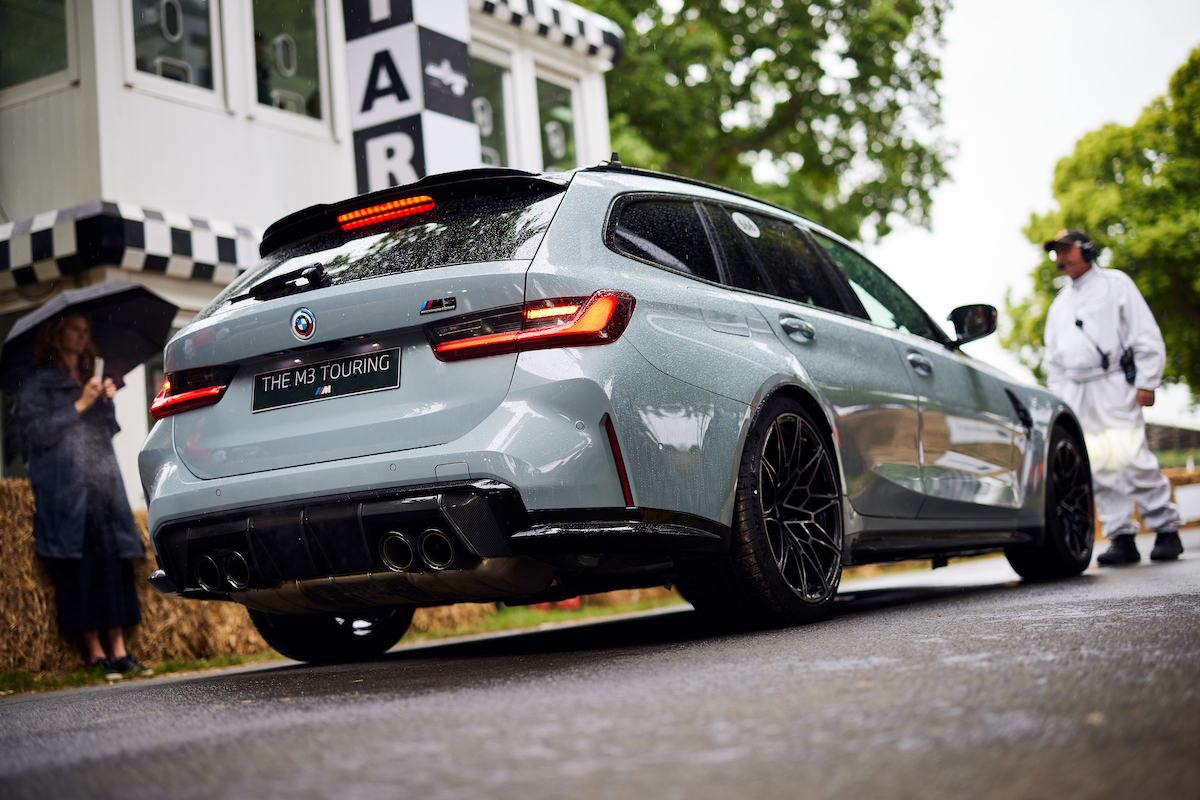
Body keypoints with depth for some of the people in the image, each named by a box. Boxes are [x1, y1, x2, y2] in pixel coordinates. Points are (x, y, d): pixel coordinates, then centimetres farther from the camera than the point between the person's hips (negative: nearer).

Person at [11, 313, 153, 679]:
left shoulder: (90, 381, 23)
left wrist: (108, 400, 3)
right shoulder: (37, 384, 5)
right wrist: (80, 405, -11)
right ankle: (95, 652, -3)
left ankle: (118, 650, -1)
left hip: (104, 485, 6)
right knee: (80, 568, -7)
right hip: (66, 490, -6)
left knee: (115, 564, -1)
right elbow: (37, 432, -8)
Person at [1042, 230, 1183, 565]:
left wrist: (1146, 383, -9)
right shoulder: (1060, 304, 23)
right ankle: (1121, 537, -1)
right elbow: (1054, 360, 25)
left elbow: (1147, 336, 1)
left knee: (1133, 461, -13)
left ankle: (1167, 529, -3)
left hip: (1114, 386, -5)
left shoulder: (1116, 284, 8)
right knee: (1099, 468, -3)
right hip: (1076, 394, 5)